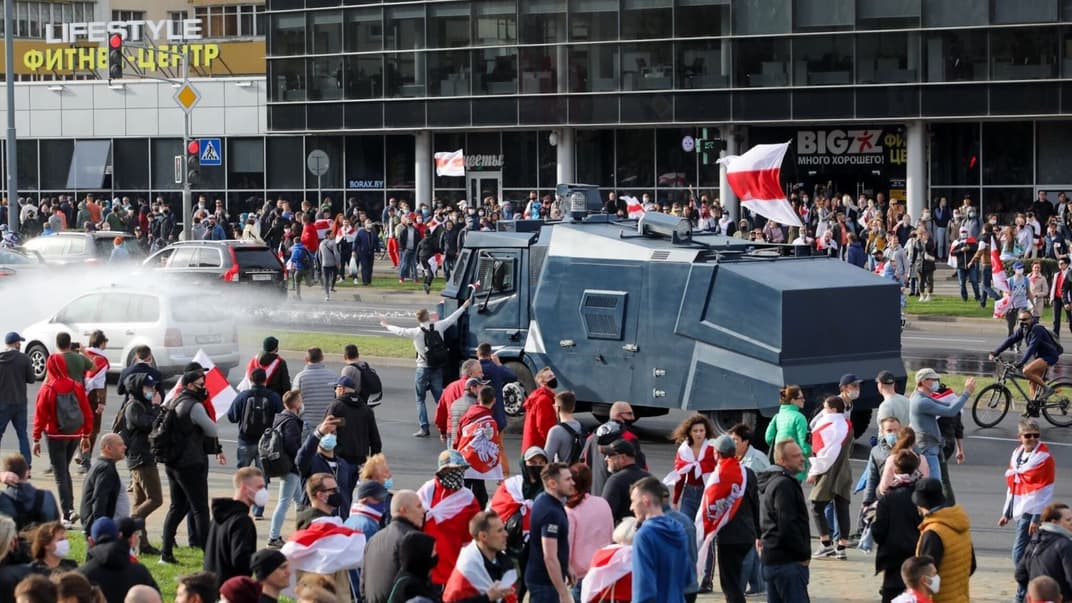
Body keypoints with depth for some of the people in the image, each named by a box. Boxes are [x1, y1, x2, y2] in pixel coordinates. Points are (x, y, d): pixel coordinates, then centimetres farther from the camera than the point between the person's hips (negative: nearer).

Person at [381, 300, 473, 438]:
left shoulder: (416, 332, -9)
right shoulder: (438, 327, -3)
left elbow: (400, 331, 5)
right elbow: (452, 318, 9)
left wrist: (386, 326, 23)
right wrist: (465, 306, 23)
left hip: (423, 369, -3)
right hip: (437, 369, 3)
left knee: (420, 399, 7)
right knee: (439, 398, 9)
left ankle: (423, 427, -1)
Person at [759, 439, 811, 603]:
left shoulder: (770, 481, 18)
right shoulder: (784, 484, -16)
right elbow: (788, 526, -21)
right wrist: (804, 554, -11)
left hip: (770, 559, 10)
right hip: (788, 561, -10)